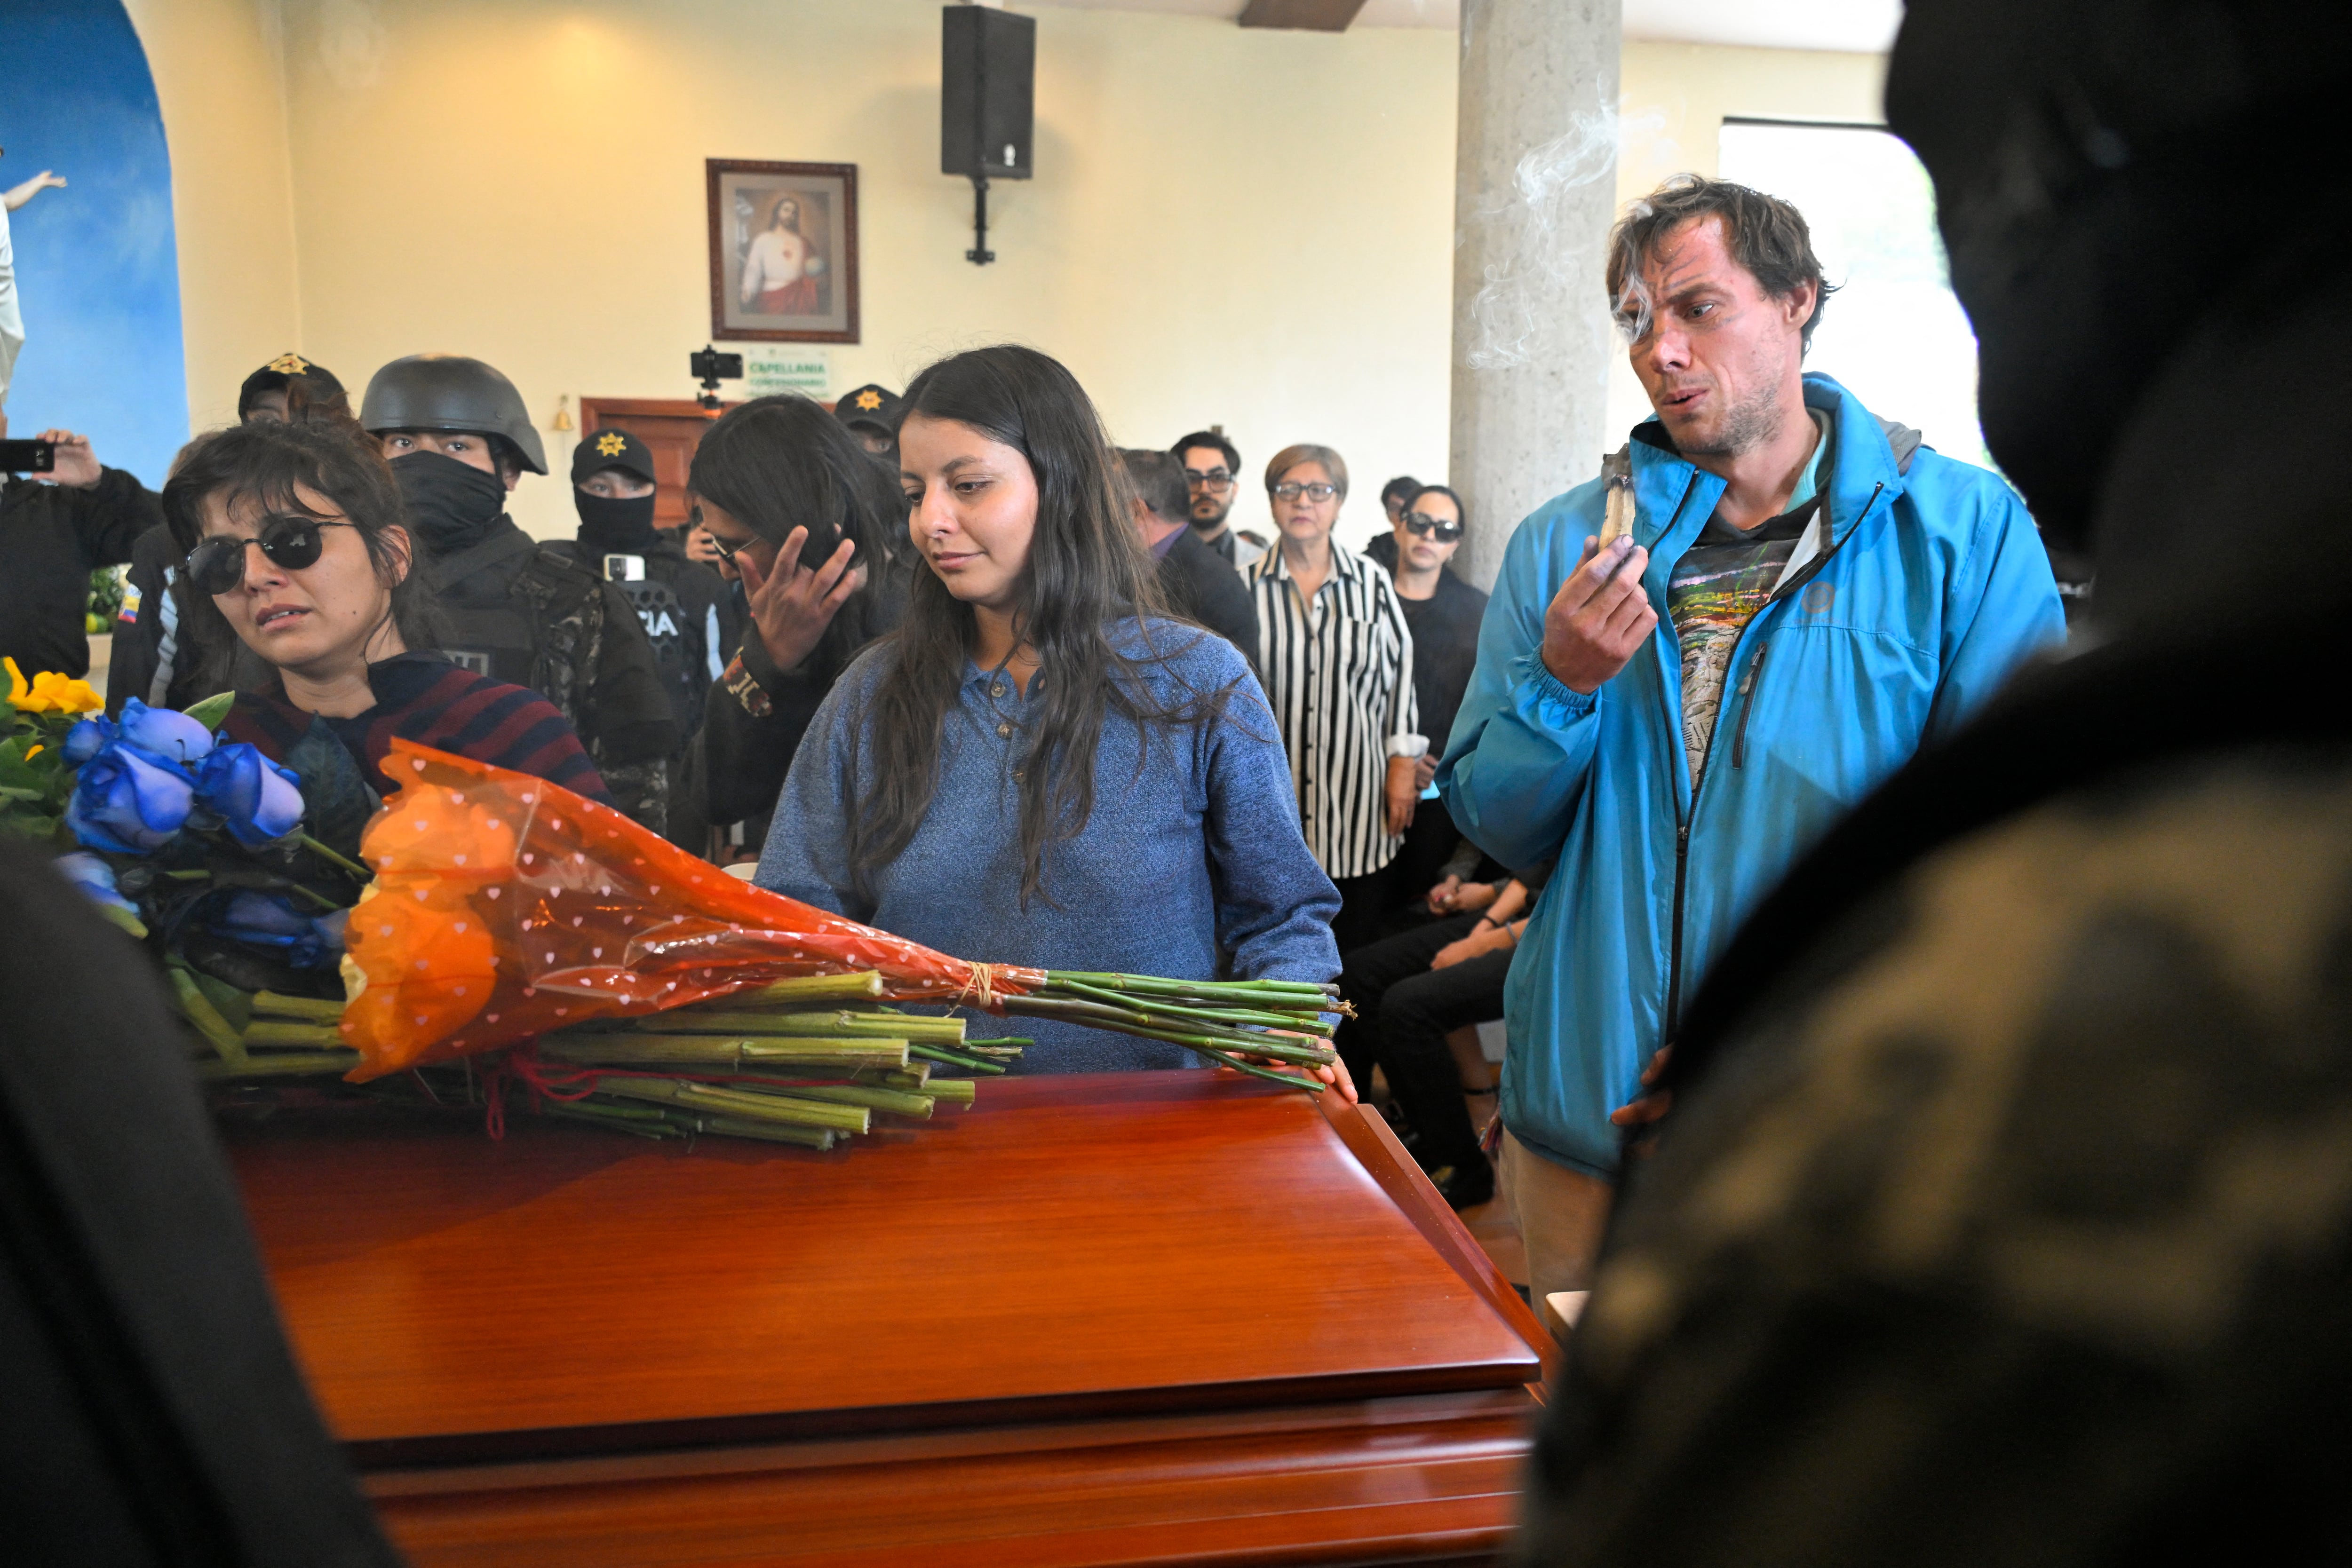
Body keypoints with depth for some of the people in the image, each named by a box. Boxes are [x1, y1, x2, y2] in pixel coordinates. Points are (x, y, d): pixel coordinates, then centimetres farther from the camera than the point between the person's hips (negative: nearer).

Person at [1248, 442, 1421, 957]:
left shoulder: (1372, 583, 5)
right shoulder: (1246, 587, 2)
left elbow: (1401, 673, 7)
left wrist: (1403, 765, 2)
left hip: (1357, 801, 1)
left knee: (1358, 952, 5)